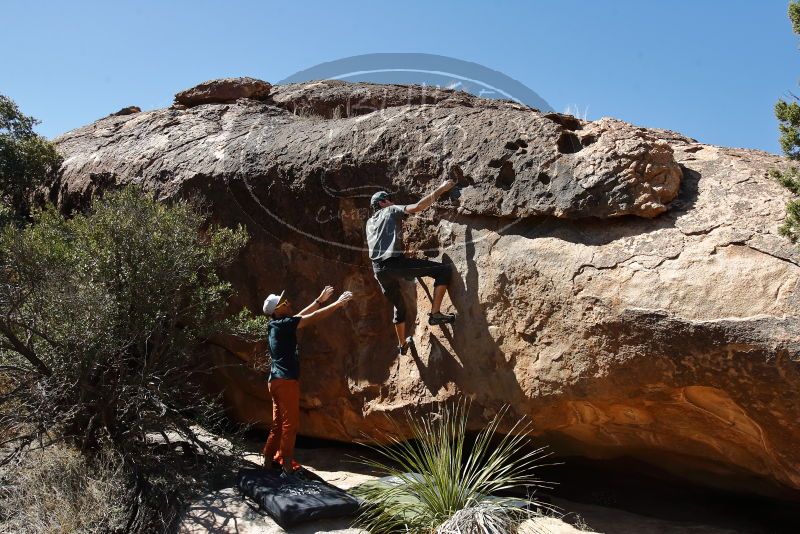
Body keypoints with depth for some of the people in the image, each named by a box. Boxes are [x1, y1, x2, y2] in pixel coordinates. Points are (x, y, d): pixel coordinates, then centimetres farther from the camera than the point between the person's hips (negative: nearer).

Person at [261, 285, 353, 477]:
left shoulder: (276, 325, 14)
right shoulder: (283, 324, -12)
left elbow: (301, 315, 24)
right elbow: (313, 318, -13)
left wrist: (320, 300, 27)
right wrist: (338, 303, -7)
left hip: (277, 380, 10)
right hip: (286, 380, -10)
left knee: (279, 422, 15)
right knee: (290, 423, -4)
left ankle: (268, 459, 21)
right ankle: (287, 466, -1)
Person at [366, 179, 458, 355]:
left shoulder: (370, 223, 28)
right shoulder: (391, 211, 8)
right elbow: (417, 207, -6)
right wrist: (441, 189, -2)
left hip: (379, 269, 8)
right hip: (395, 262, -8)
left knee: (399, 306, 27)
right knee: (444, 270, -5)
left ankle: (402, 344, 39)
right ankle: (435, 313, -9)